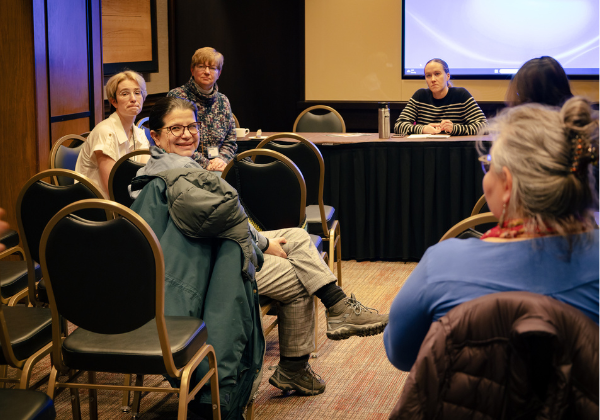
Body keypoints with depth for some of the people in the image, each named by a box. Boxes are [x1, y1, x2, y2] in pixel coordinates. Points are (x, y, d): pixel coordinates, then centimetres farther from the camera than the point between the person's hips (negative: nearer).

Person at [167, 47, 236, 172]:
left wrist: (222, 159, -4)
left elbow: (230, 141, 19)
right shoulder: (176, 97, 1)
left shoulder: (223, 101, 18)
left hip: (218, 170, 5)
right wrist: (205, 164, -13)